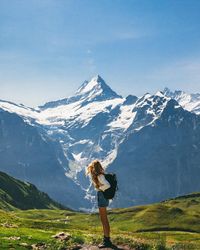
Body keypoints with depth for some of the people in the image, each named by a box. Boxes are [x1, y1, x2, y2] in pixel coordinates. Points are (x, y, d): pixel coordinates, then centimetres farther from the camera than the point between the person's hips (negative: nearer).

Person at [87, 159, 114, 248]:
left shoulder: (99, 176, -18)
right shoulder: (99, 175, 11)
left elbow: (107, 185, -28)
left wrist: (99, 188, -15)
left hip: (102, 197, -10)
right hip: (102, 197, 10)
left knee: (104, 219, -5)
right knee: (104, 219, 16)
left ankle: (107, 241, 0)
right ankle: (106, 239, 25)